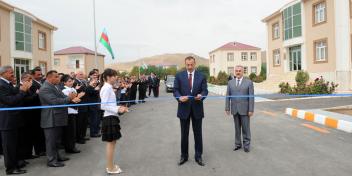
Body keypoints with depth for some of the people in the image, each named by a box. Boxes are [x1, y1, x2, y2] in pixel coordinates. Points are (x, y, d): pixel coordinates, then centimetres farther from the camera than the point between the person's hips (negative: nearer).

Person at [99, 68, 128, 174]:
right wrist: (117, 110, -22)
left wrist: (119, 108, 6)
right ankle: (110, 168, 12)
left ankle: (110, 165, 27)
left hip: (112, 117, 10)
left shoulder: (109, 87, 13)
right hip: (110, 118, -10)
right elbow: (103, 106, -21)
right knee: (111, 143, 0)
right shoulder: (107, 88, -16)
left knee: (111, 143, 16)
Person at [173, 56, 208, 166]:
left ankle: (198, 156, 22)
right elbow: (175, 90, -2)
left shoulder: (201, 76, 2)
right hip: (184, 108, 0)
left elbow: (205, 90, -3)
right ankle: (184, 156, 25)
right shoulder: (179, 76, 2)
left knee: (198, 133, 9)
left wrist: (201, 96, -25)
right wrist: (180, 97, -22)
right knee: (184, 134, 11)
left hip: (197, 108, 0)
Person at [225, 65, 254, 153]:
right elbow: (228, 96, 6)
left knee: (245, 128, 4)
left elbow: (251, 97, -6)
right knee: (237, 128, 11)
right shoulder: (230, 82, 6)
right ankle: (238, 144, 23)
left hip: (244, 109, -3)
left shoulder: (249, 82, -3)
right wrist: (227, 108, 1)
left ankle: (246, 145, 17)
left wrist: (251, 110, -10)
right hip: (234, 109, 3)